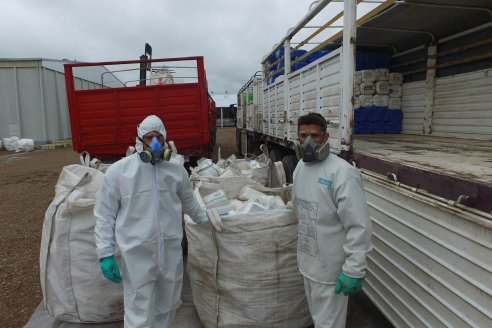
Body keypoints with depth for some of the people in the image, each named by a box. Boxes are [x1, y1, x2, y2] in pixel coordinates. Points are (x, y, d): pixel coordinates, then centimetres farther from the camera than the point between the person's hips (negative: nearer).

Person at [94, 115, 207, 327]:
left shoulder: (177, 171, 4)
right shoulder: (118, 171, -5)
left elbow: (189, 204, 20)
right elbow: (104, 215, -2)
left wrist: (208, 222, 27)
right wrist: (105, 253, -5)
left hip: (171, 251, 4)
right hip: (138, 254, -3)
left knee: (167, 307, 19)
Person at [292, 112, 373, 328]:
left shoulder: (342, 173, -22)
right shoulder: (300, 167, 3)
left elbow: (359, 227, -23)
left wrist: (354, 270, -22)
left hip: (331, 269, -7)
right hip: (307, 262, 7)